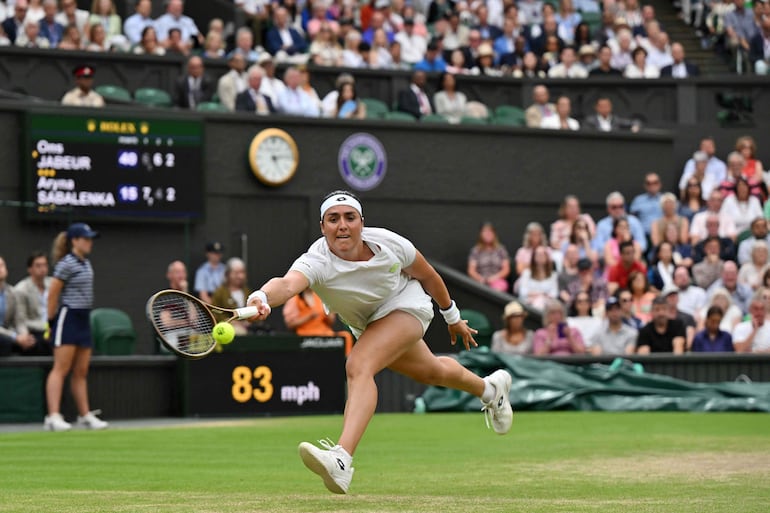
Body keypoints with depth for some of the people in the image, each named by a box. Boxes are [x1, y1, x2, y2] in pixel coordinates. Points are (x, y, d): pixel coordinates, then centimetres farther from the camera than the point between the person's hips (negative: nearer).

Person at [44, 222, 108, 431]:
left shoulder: (86, 263, 14)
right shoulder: (67, 264, -12)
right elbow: (53, 293, -11)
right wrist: (51, 319, -7)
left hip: (83, 319, 8)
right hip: (68, 317, -8)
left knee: (81, 371, 11)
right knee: (61, 369, -11)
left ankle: (85, 415, 16)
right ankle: (53, 416, -14)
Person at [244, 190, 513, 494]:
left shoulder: (387, 242, -28)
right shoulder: (316, 262, -32)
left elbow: (427, 275, -8)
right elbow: (288, 284, -55)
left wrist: (452, 317, 5)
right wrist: (262, 297, -79)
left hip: (405, 304, -4)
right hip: (367, 325, 4)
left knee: (358, 366, -30)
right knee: (431, 372, 27)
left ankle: (342, 460, -45)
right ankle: (489, 388, 60)